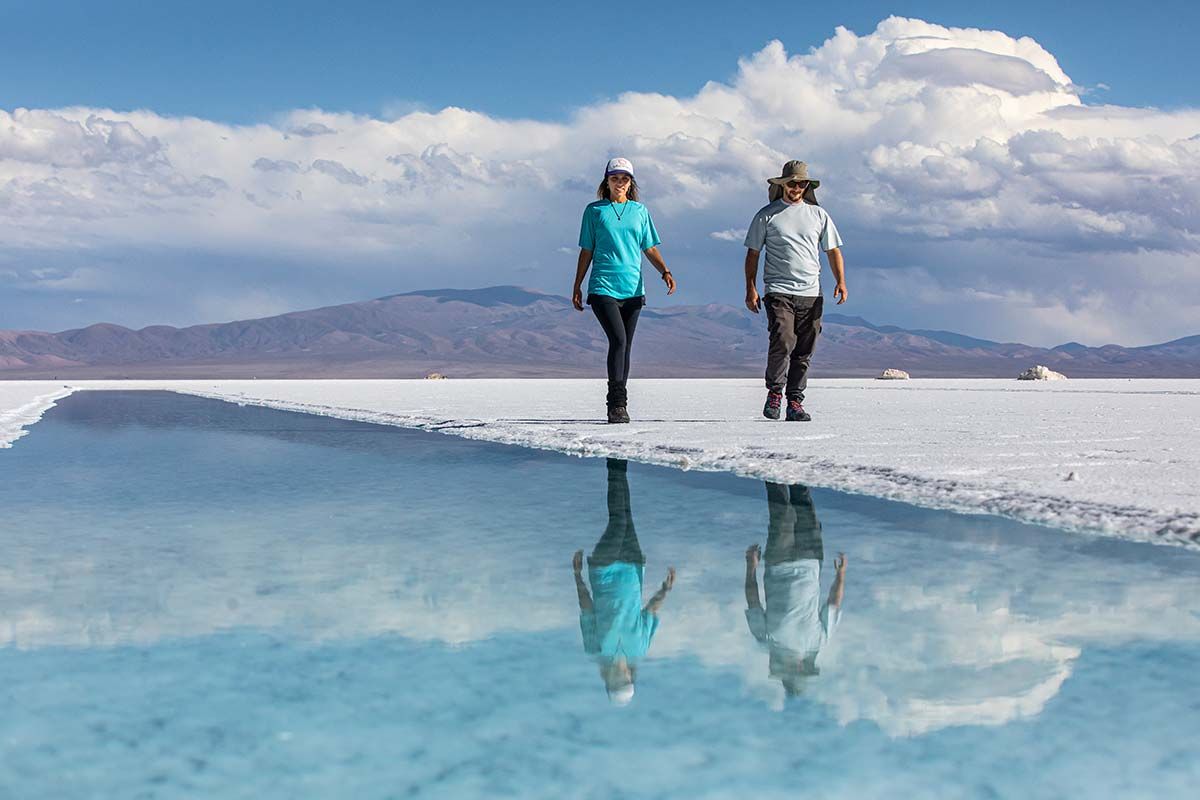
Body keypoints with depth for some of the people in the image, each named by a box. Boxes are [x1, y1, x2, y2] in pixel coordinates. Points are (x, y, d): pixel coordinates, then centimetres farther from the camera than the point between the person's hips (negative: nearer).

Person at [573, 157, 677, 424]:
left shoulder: (640, 211, 13)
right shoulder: (594, 211, 7)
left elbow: (650, 249, 13)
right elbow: (586, 251, 9)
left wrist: (665, 271, -4)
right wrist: (577, 287, 7)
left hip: (633, 289, 3)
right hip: (603, 287, -3)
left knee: (625, 346, 5)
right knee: (618, 340, -19)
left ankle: (618, 404, 14)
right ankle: (618, 404, -21)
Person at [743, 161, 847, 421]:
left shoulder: (818, 215, 14)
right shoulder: (766, 215, 7)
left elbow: (833, 251, 16)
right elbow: (753, 253, 8)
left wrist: (841, 282, 1)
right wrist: (751, 289, -1)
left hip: (811, 294, 3)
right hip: (778, 292, -3)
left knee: (804, 351, 2)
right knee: (782, 341, -20)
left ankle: (795, 403, 9)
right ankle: (774, 393, -3)